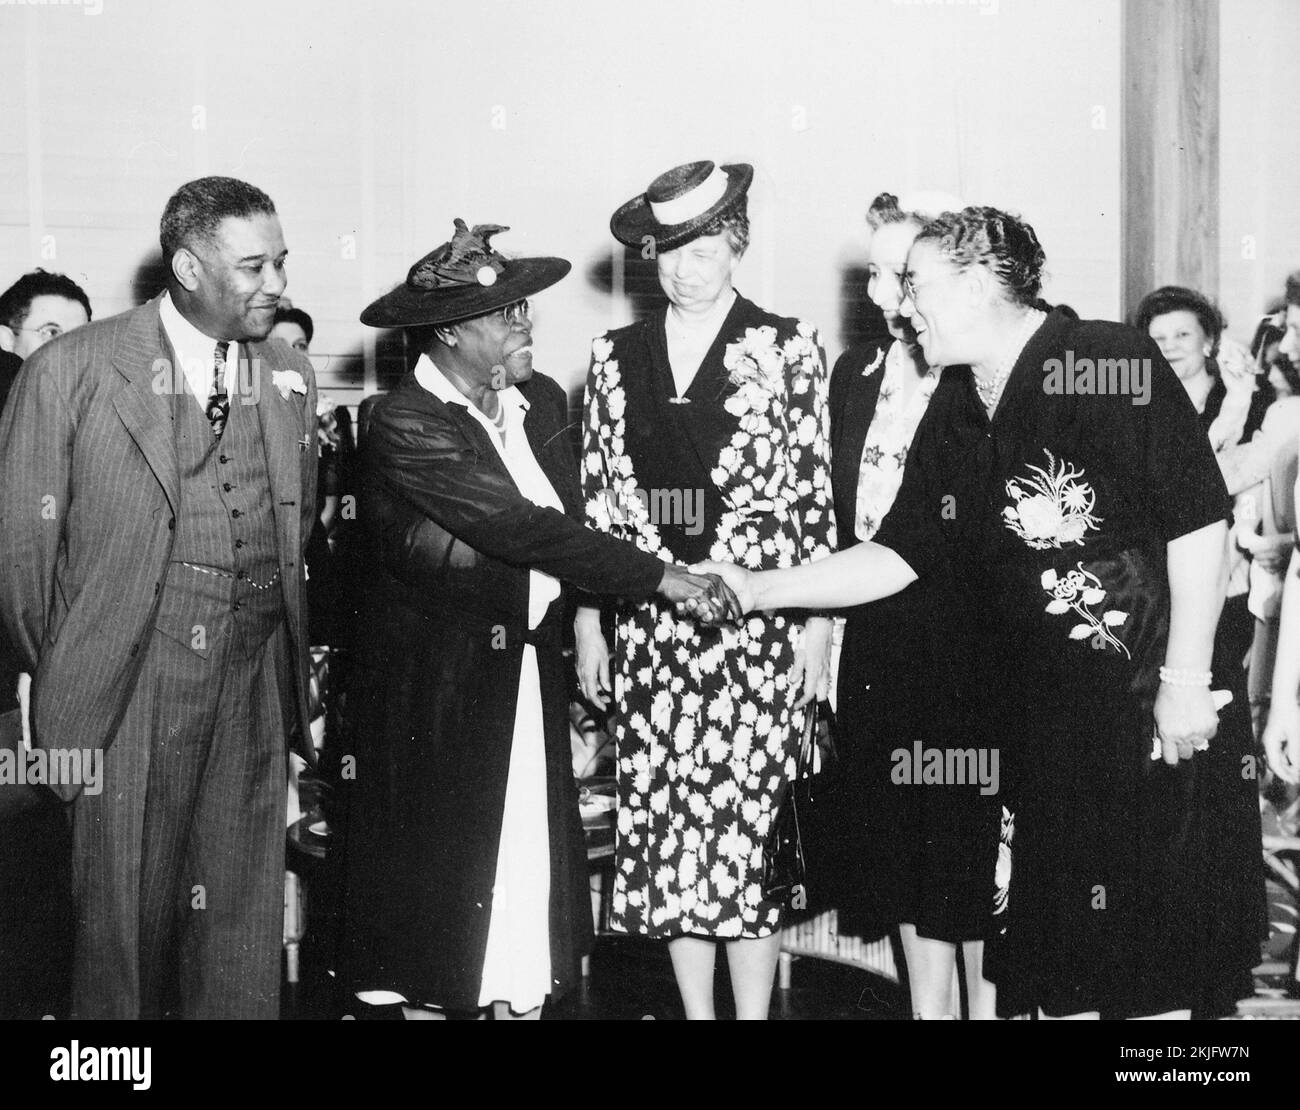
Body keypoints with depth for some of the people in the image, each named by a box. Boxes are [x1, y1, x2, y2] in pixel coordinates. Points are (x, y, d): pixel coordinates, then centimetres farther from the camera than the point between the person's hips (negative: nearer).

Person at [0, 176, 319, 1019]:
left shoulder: (290, 379, 10)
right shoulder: (73, 371, -3)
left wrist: (292, 658, 11)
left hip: (255, 691, 4)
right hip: (126, 696, -3)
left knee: (244, 930, 8)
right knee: (124, 920, 3)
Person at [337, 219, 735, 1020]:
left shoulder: (542, 402, 6)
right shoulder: (404, 423, -15)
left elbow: (561, 522, 7)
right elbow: (522, 528, -22)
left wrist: (460, 552, -8)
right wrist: (657, 578, -22)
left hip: (531, 668, 5)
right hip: (438, 681, -5)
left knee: (532, 863, 6)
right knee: (437, 872, 5)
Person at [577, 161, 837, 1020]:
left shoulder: (788, 346, 1)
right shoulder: (616, 355, 10)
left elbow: (815, 495, 0)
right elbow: (598, 497, 11)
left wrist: (818, 628, -3)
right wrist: (588, 625, 8)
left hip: (758, 622, -3)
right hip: (649, 625, 3)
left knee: (752, 819, -3)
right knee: (664, 821, 4)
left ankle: (755, 1010, 9)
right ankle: (696, 1009, 17)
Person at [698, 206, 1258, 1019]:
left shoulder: (1115, 364, -11)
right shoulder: (954, 412, 9)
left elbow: (1198, 524, -14)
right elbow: (897, 555, 11)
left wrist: (1185, 679, -15)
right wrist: (761, 589, 4)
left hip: (1142, 705, -6)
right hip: (1032, 721, 6)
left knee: (1149, 931, 1)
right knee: (1049, 945, 11)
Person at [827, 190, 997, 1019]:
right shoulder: (855, 374, 9)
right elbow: (845, 517, 12)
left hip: (969, 658, -6)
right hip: (877, 649, 6)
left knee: (975, 870, 3)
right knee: (902, 857, 12)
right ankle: (929, 1003, 24)